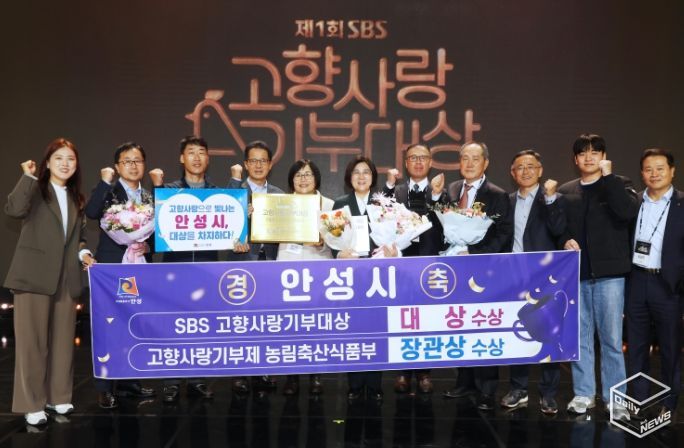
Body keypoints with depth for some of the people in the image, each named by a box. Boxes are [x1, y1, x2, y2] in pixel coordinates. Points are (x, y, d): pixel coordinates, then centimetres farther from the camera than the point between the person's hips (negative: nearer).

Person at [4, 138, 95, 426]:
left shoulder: (76, 198, 17)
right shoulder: (35, 190, -2)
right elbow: (14, 209, -23)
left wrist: (82, 252, 7)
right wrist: (28, 177, -19)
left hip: (66, 278, 6)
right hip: (34, 275, -5)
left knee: (63, 341, 11)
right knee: (32, 342, -1)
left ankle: (59, 398, 23)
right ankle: (31, 404, 9)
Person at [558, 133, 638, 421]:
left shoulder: (618, 185, 5)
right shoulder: (565, 192, 13)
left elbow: (628, 212, -16)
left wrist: (607, 176, -15)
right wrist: (565, 241, -3)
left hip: (609, 273, -3)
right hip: (576, 273, 3)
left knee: (611, 339, -1)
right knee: (580, 338, 8)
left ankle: (615, 399, 10)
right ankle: (583, 394, 19)